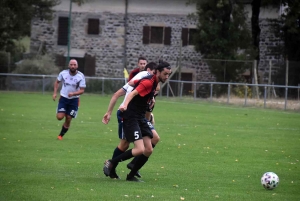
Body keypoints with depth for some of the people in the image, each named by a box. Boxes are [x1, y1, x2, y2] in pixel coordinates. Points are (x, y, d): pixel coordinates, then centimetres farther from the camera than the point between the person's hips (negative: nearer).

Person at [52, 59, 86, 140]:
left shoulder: (81, 76, -14)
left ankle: (61, 135, 21)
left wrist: (73, 93, -31)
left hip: (74, 100, 0)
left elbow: (82, 90, -14)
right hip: (63, 98, 1)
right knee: (60, 117, -13)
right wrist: (55, 93, 0)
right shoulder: (63, 73, -10)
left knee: (68, 119, 1)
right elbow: (57, 82, 9)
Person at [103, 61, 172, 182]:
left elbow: (133, 82, 28)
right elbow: (133, 93, -32)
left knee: (148, 150, 2)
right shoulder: (148, 82, -17)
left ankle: (131, 176, 13)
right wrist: (125, 105, -51)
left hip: (141, 118, 10)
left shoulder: (154, 83, 12)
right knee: (140, 149, -19)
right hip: (131, 118, -10)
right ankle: (111, 163, -1)